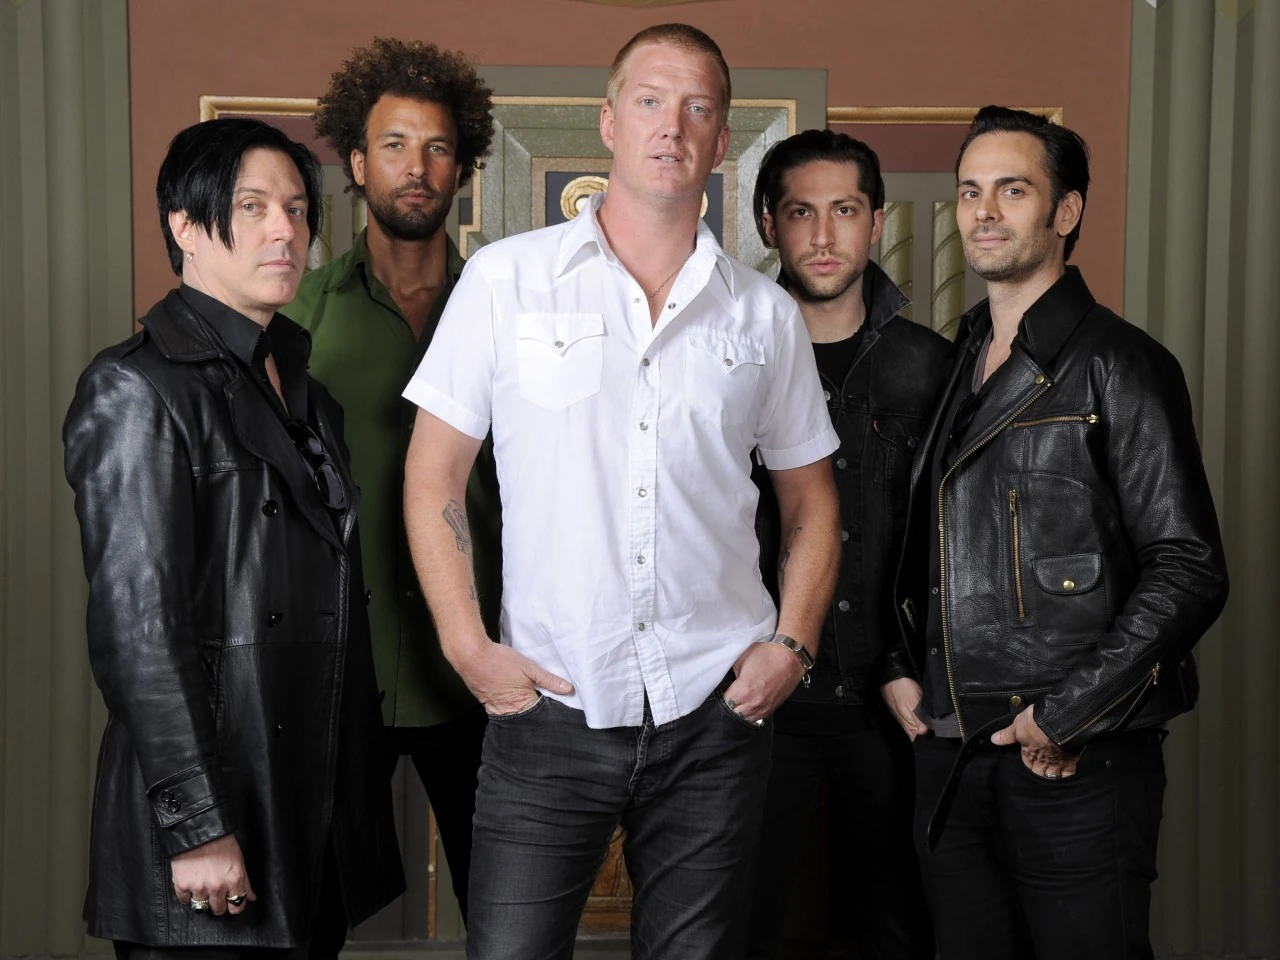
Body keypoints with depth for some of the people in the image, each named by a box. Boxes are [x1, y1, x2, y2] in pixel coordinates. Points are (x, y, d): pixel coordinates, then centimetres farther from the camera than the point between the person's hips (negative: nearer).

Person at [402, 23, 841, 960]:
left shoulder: (765, 314, 7)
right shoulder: (508, 278, 1)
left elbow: (811, 502, 15)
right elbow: (433, 479, 2)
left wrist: (793, 644, 1)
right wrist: (469, 647, -6)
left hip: (714, 716, 2)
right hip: (547, 709, -2)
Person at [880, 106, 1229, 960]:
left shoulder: (1118, 365, -6)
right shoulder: (954, 367, 15)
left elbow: (1189, 570, -12)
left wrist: (1065, 717, -14)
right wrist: (900, 669, 6)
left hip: (1080, 763, -6)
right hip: (949, 758, 6)